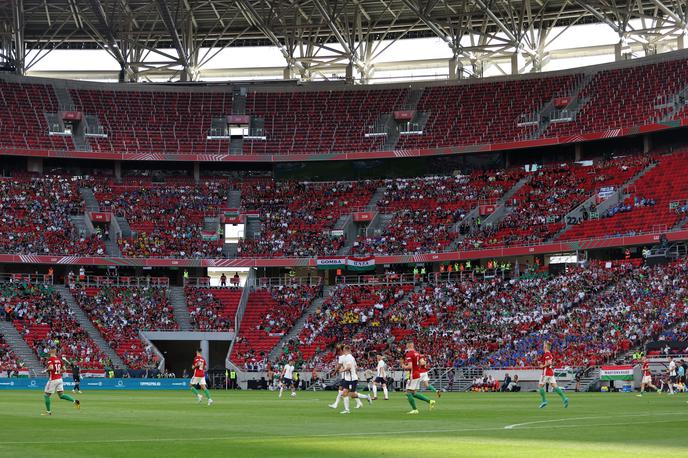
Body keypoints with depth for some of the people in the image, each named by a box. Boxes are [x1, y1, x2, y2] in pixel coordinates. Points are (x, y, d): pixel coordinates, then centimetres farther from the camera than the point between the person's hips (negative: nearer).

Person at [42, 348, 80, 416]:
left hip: (53, 380, -7)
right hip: (60, 379, 7)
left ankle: (48, 411, 10)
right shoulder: (59, 359, 9)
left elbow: (51, 367, -28)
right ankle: (74, 401, -9)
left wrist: (46, 370, -9)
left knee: (46, 395, 7)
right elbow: (63, 369, 12)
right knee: (61, 395, 10)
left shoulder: (50, 359, -11)